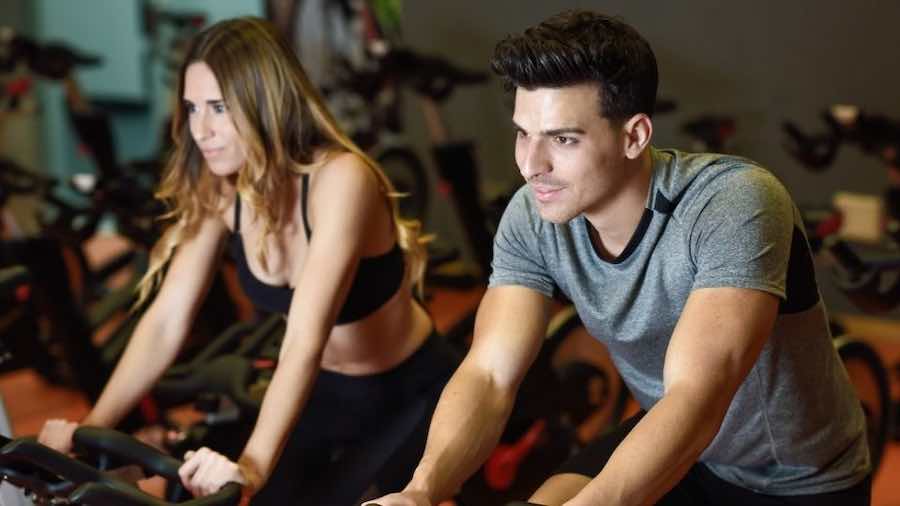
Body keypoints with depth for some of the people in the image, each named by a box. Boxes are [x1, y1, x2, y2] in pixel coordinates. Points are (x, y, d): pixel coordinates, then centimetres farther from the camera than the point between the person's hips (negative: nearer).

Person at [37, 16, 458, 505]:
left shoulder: (340, 179, -31)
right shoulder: (219, 189, -12)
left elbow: (305, 340, -40)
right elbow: (166, 321, -13)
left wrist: (252, 467, -49)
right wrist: (91, 426, -24)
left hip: (408, 395, -5)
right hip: (322, 391, 5)